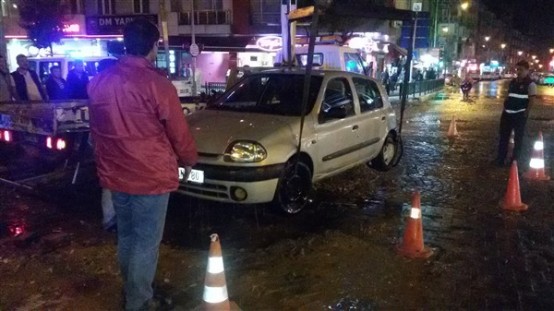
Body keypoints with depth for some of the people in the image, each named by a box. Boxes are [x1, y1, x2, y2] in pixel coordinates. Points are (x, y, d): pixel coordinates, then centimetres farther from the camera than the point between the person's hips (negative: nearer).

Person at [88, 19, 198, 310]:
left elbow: (96, 130, 13)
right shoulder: (156, 84, -18)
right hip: (150, 177, -7)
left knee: (126, 238, 22)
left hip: (114, 174, 7)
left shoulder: (99, 82, 2)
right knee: (146, 243, 6)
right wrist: (189, 160, 9)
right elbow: (179, 133, -10)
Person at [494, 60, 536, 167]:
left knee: (518, 138, 5)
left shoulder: (530, 84, -9)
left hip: (520, 115, -6)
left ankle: (515, 160, 17)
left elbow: (532, 100, -11)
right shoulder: (513, 82, 11)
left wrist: (526, 113, -12)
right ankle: (500, 159, 20)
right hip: (507, 113, 7)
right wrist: (505, 107, 10)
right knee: (503, 136, 10)